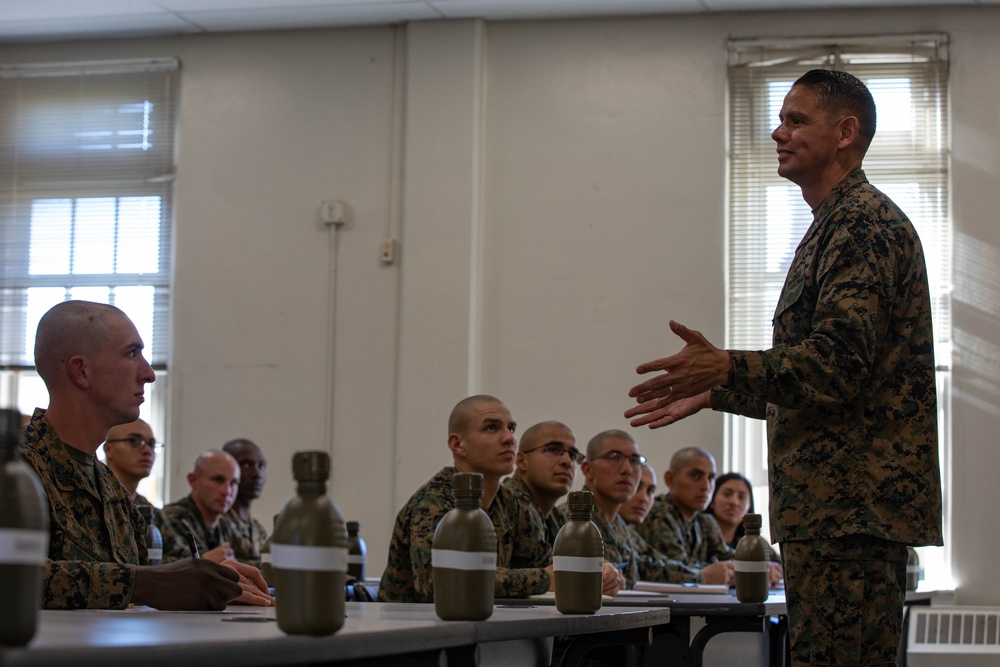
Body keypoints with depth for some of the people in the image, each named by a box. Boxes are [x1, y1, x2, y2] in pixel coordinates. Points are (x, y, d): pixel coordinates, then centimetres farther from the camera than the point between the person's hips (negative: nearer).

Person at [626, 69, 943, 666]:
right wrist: (713, 392, 21)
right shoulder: (834, 225, 23)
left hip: (853, 504, -11)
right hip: (833, 503, 11)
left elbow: (840, 362, -21)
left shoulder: (864, 222, -10)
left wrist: (728, 369, -25)